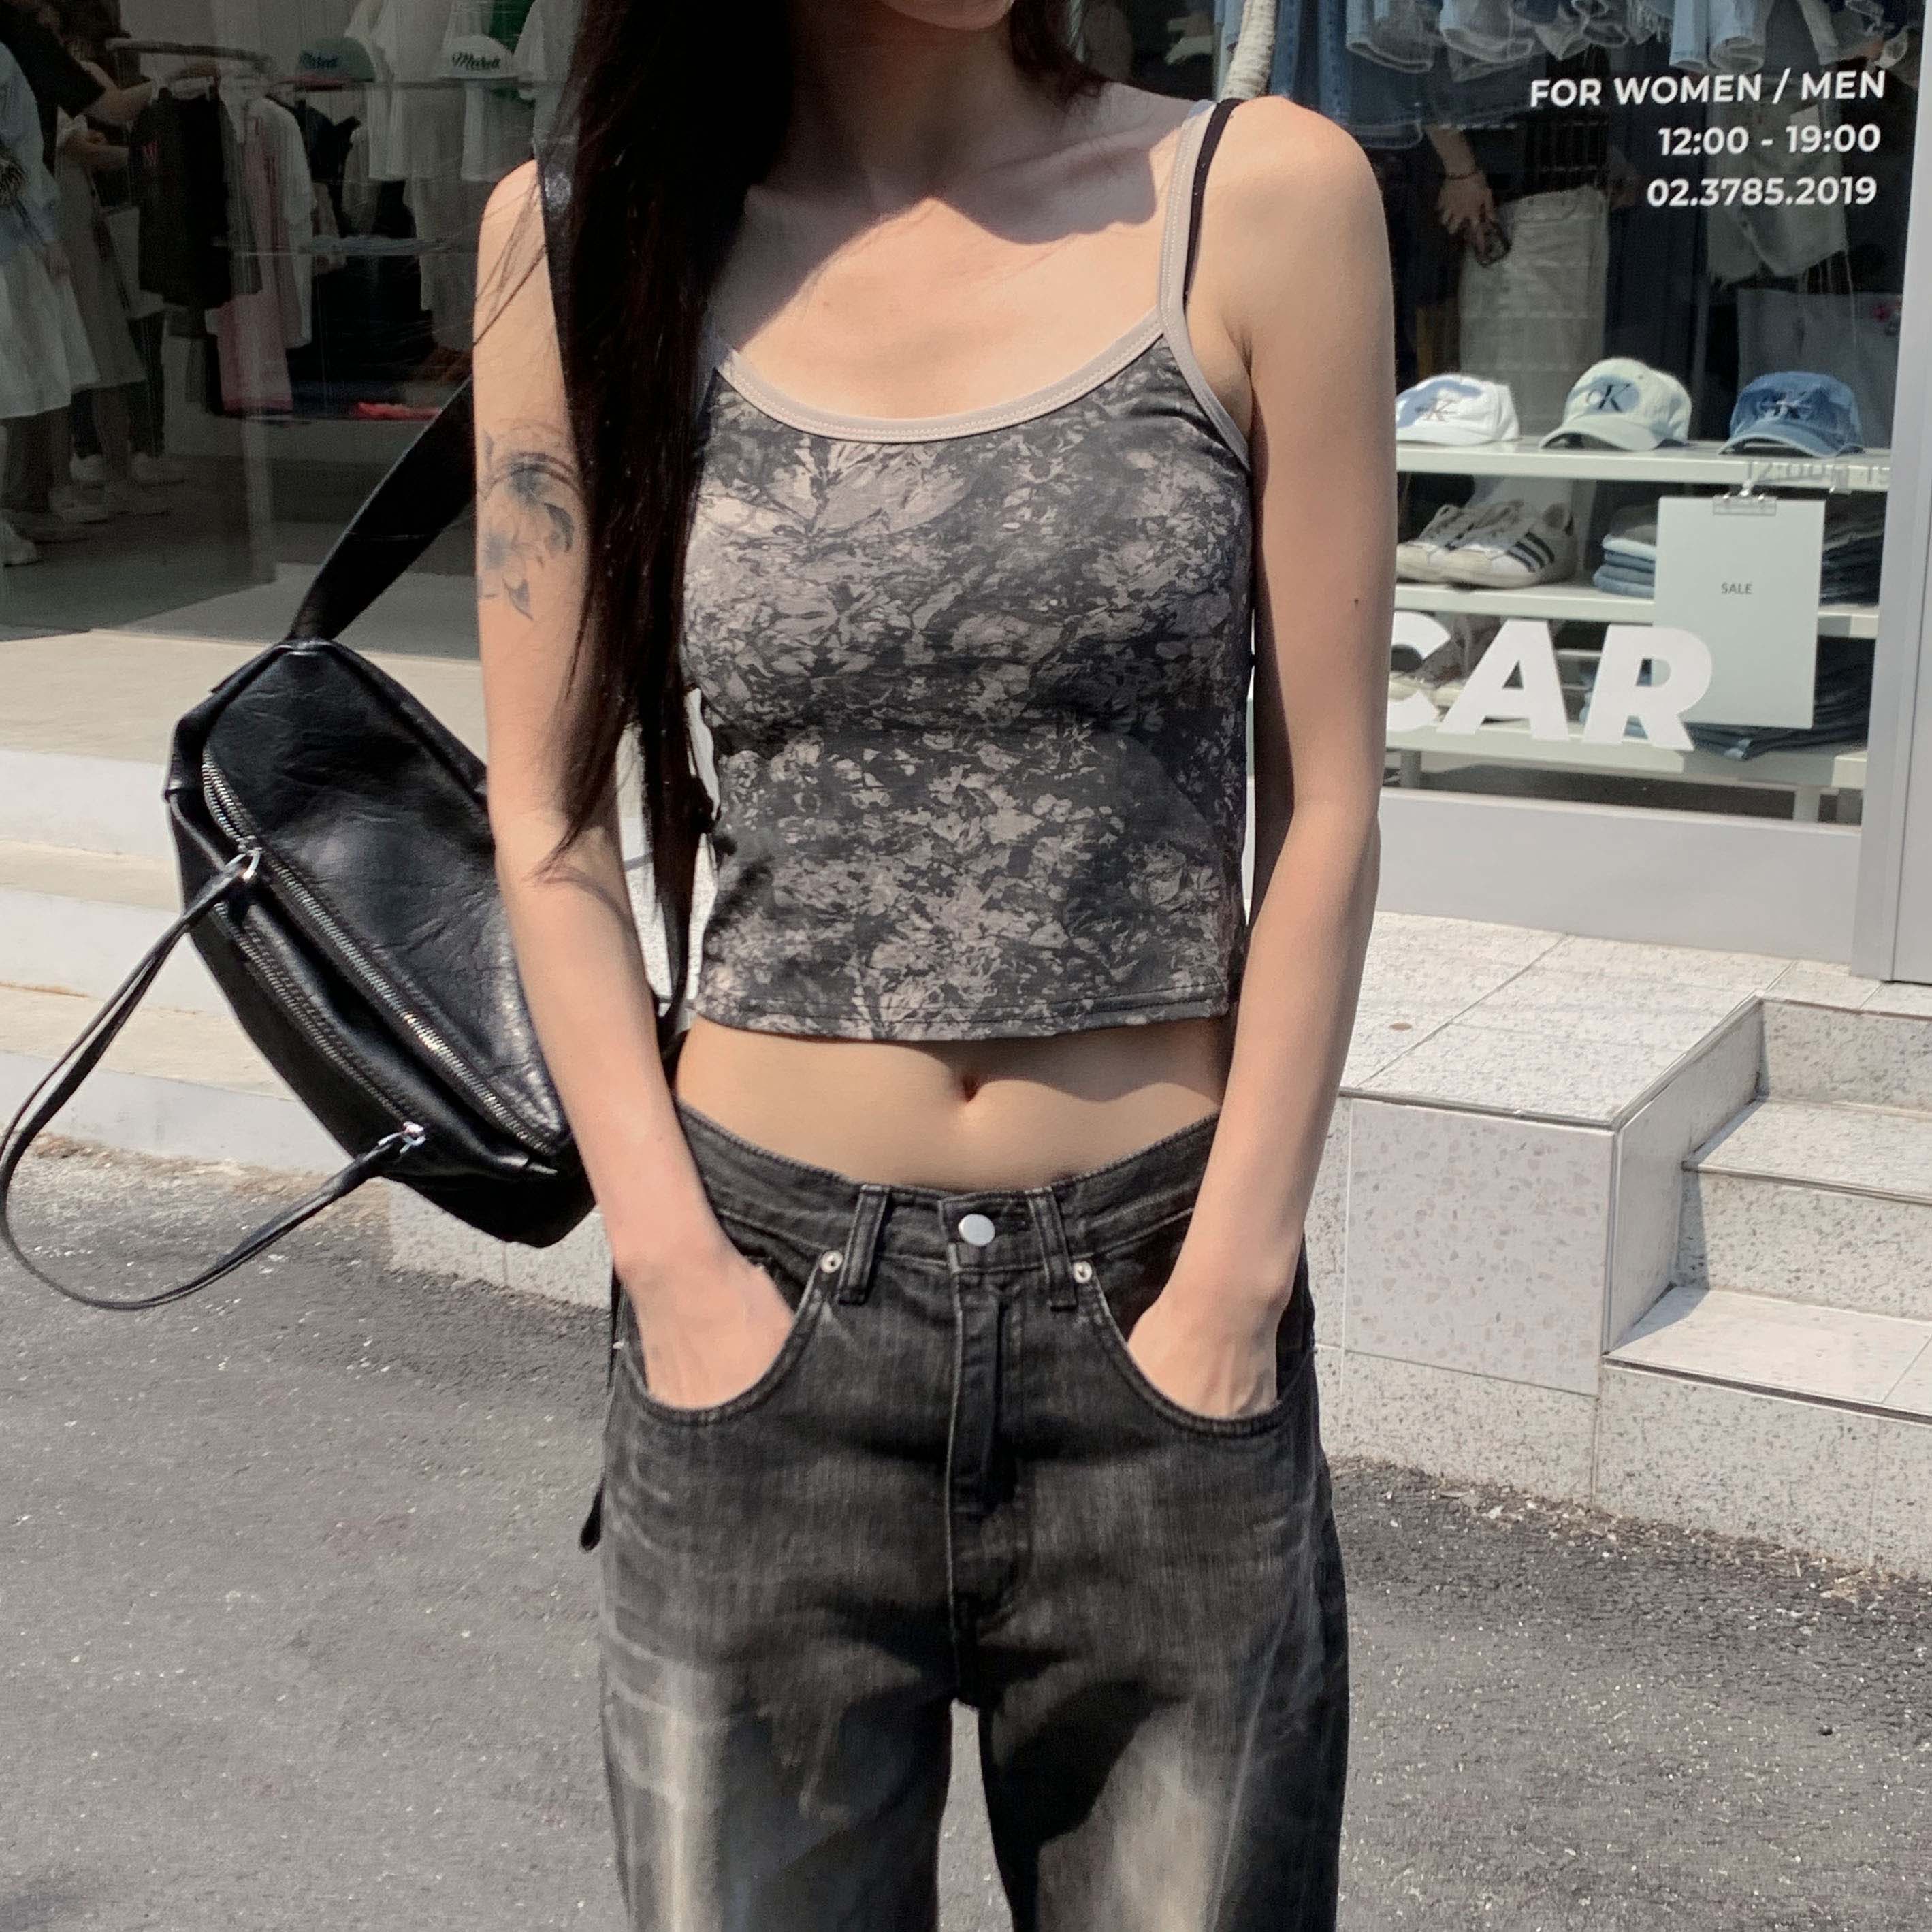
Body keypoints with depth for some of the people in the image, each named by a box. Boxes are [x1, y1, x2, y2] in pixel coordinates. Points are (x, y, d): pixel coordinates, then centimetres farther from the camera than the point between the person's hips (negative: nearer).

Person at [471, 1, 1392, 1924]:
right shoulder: (590, 236, 0)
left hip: (1158, 1295, 0)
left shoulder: (1261, 198, -4)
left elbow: (1321, 812, -3)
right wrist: (679, 1275, -5)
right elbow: (550, 817, 2)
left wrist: (1227, 1298, -6)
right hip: (770, 1313, 1)